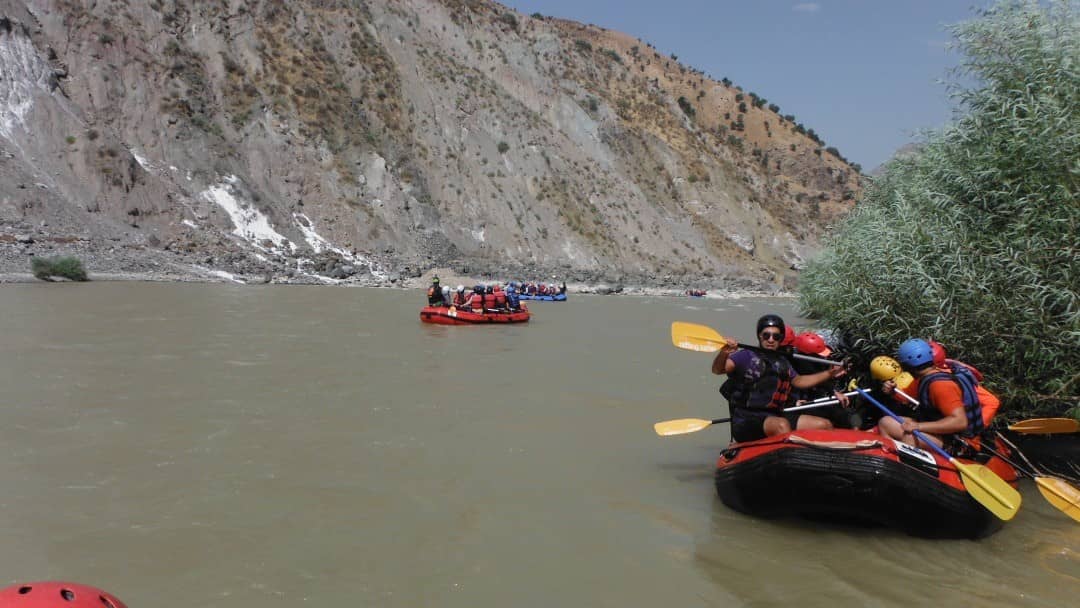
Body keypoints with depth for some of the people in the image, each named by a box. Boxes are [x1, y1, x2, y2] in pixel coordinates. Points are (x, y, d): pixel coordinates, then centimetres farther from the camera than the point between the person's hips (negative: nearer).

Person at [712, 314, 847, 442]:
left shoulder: (782, 362, 20)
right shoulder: (747, 356, -4)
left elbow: (798, 381, 36)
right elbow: (717, 370, -18)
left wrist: (829, 374, 31)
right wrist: (723, 354, -40)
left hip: (776, 416, 8)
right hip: (747, 419, -7)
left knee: (825, 425, 1)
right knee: (782, 425, -37)